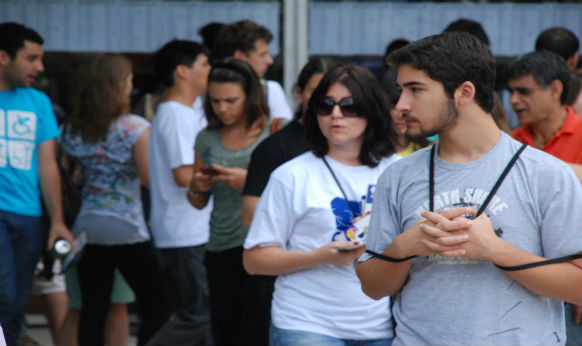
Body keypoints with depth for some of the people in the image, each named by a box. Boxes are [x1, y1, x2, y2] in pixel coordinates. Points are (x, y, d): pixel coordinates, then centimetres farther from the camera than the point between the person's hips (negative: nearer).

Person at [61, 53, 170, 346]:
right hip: (127, 229, -5)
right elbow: (150, 179, -11)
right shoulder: (134, 128, -12)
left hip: (86, 226, 5)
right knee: (156, 306, 6)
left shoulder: (72, 129, 3)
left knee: (92, 310, 5)